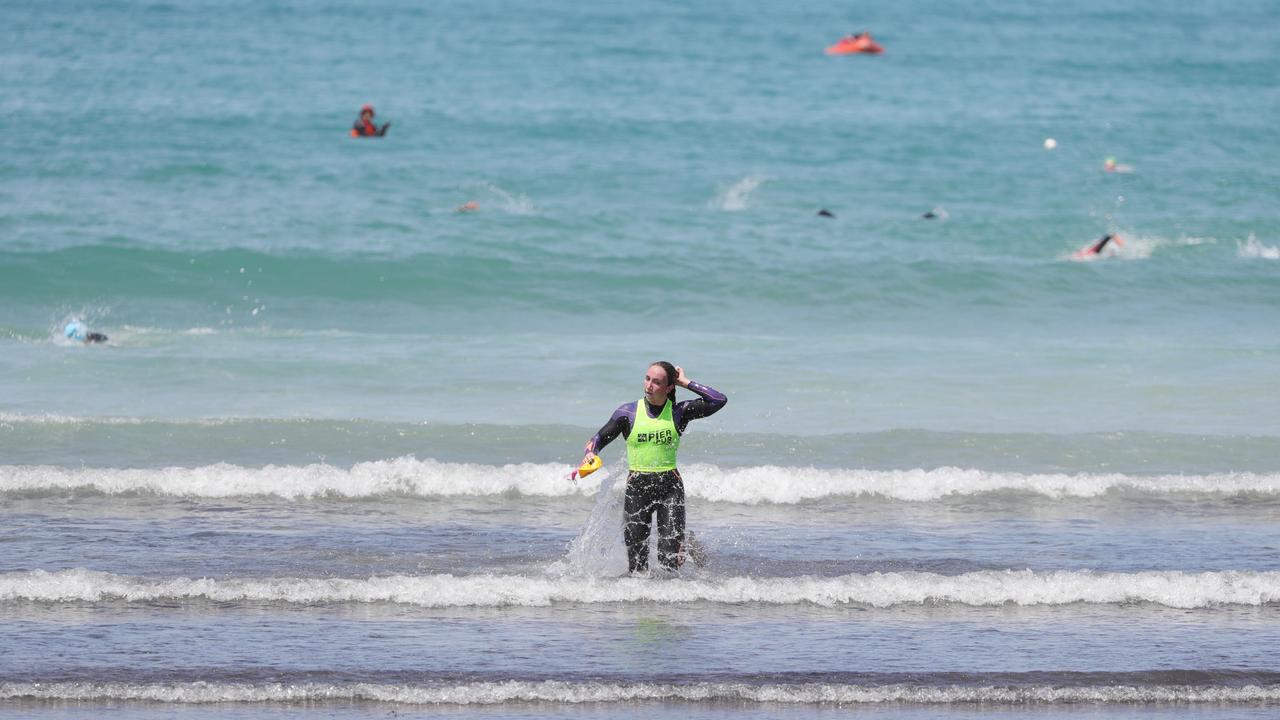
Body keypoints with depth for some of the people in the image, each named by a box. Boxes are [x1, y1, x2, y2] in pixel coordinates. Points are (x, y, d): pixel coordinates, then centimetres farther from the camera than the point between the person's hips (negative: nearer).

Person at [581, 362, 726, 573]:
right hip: (637, 487, 1)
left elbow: (719, 400, -8)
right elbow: (600, 438, 4)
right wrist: (590, 454, -18)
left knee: (670, 559, -10)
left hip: (670, 486, -1)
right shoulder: (628, 412, 1)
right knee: (637, 565, -3)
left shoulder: (679, 412, -1)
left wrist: (687, 383, -5)